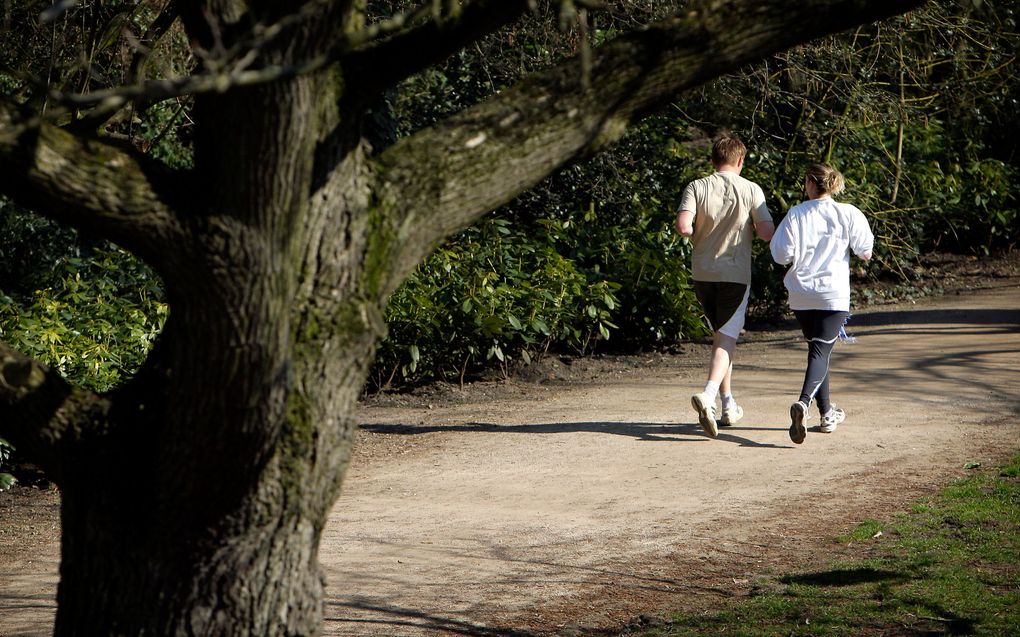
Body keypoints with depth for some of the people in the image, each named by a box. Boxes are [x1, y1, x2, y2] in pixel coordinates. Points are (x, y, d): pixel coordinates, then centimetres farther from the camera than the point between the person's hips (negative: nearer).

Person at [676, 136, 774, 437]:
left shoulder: (697, 187, -3)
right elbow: (767, 233, -9)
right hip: (735, 274, -3)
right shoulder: (751, 190, -6)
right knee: (726, 339, -3)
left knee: (720, 336, 18)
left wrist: (702, 232, 6)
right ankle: (708, 395, -27)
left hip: (702, 274, 3)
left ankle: (728, 404, 25)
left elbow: (683, 226, -16)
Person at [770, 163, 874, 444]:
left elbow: (782, 255, -7)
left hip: (801, 296, 2)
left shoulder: (796, 215, -4)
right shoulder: (847, 214, -4)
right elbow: (865, 252, -3)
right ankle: (803, 402, -30)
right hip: (833, 295, -2)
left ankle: (827, 413, 24)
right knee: (821, 351, -4)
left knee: (817, 349, 18)